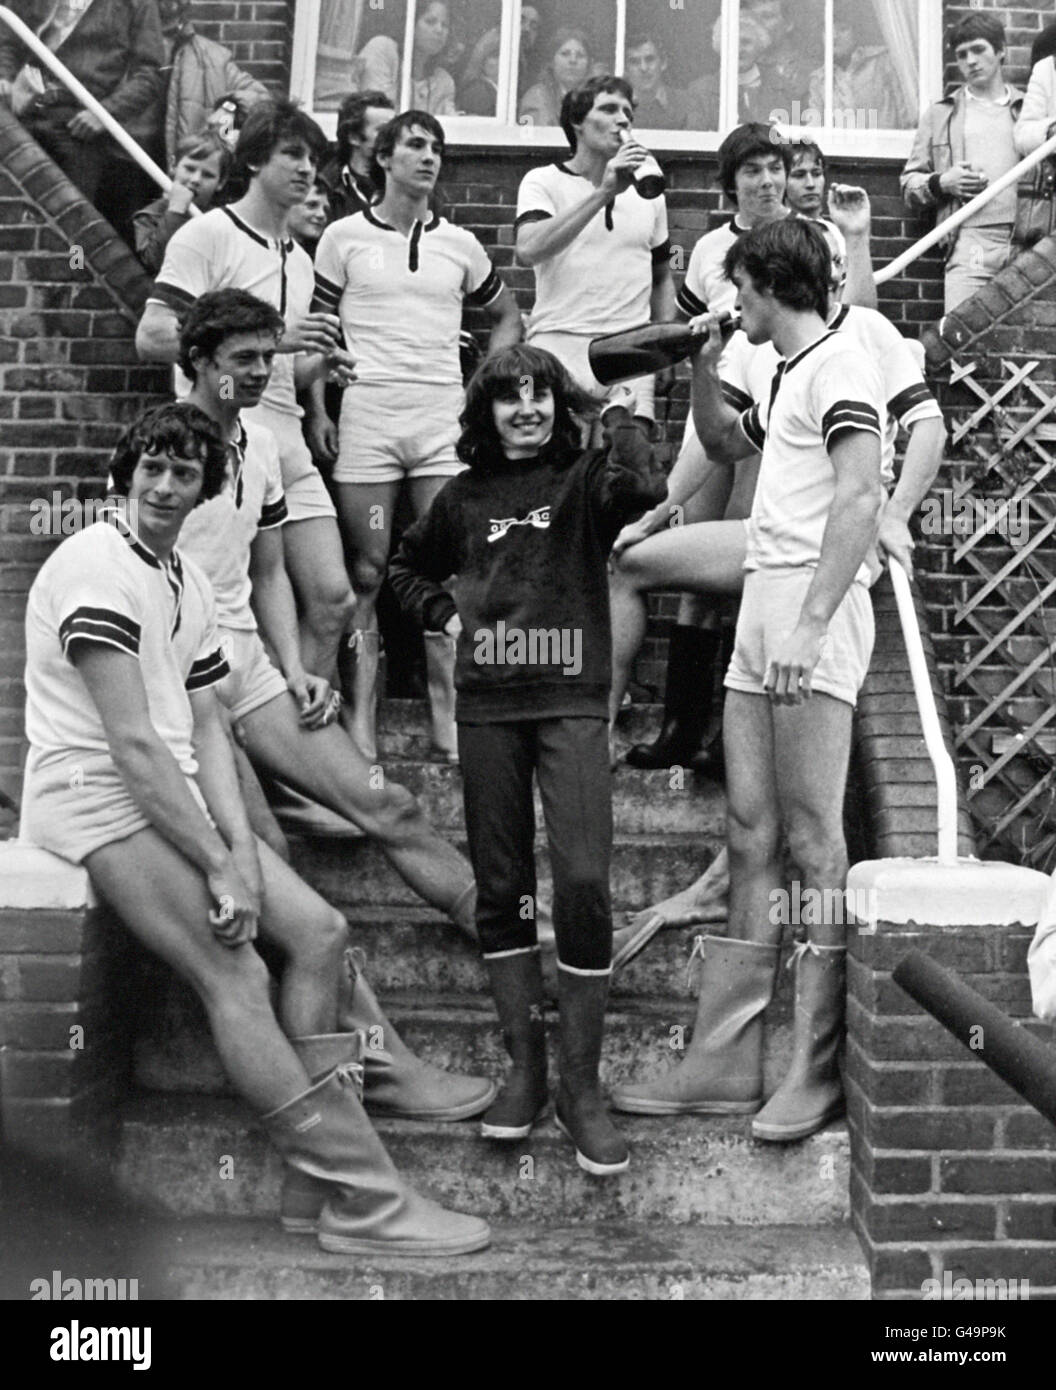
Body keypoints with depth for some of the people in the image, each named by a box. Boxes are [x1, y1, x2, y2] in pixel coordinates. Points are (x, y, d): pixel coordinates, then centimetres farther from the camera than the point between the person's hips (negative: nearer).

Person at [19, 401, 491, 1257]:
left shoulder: (189, 583, 15)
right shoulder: (97, 567, -13)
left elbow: (205, 727, 9)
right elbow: (132, 744, -19)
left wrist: (240, 848, -5)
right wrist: (218, 866, -19)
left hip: (170, 796, 9)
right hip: (97, 799, -9)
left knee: (320, 931, -4)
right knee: (236, 977, -19)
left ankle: (318, 1179, 0)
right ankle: (361, 1203, -14)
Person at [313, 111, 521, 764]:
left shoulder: (460, 244, 14)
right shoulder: (344, 237, 8)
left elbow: (509, 317, 25)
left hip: (444, 421, 2)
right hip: (366, 417, -2)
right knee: (367, 574, -1)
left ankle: (448, 721, 5)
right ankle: (362, 724, 5)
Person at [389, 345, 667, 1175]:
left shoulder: (585, 479, 7)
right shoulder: (465, 498, 15)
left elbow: (643, 487, -17)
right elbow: (408, 565, 30)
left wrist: (621, 414, -4)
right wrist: (444, 613, 14)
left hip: (571, 702, -3)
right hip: (487, 707, 3)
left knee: (585, 882, -12)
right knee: (502, 889, 6)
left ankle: (583, 1087, 0)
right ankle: (525, 1069, 18)